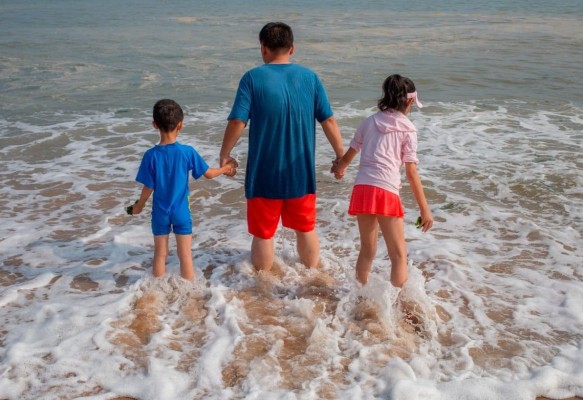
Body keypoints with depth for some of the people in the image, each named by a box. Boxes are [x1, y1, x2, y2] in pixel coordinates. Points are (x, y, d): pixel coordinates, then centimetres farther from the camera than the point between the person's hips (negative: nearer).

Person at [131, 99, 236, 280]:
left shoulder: (151, 155, -13)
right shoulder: (187, 152, -13)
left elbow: (148, 187, -8)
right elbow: (208, 174, -3)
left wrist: (139, 205, 10)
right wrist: (224, 169, 17)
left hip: (160, 213, 1)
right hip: (181, 212, -1)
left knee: (160, 255, 14)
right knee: (185, 255, 8)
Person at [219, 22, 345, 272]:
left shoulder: (253, 78, -9)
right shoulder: (310, 77, 0)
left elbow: (237, 122, -15)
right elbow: (328, 121, 0)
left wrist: (225, 155, -1)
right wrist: (341, 156, 10)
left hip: (264, 174, -3)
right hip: (302, 173, 3)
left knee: (263, 234, 13)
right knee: (306, 228, 21)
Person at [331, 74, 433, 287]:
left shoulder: (370, 121, 17)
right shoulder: (407, 129, 5)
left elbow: (348, 156, 27)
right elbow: (411, 173, 0)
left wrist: (339, 168, 51)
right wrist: (424, 209, 4)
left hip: (361, 188, 5)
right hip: (386, 192, -5)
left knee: (367, 251, 19)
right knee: (399, 255, 4)